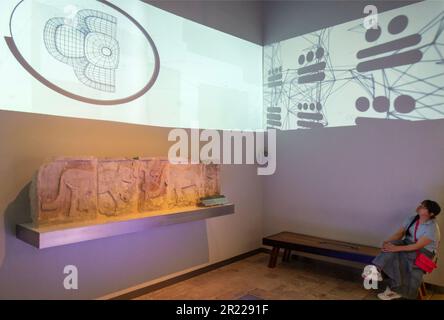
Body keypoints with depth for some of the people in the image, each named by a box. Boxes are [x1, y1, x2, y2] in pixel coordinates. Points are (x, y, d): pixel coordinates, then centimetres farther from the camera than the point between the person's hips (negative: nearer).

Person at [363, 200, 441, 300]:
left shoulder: (432, 228, -20)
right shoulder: (411, 219, 0)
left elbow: (418, 246, -25)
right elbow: (399, 233, -4)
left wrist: (396, 248, -33)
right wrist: (388, 241, -23)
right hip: (408, 245, 6)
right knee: (391, 246, -25)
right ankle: (377, 270, -35)